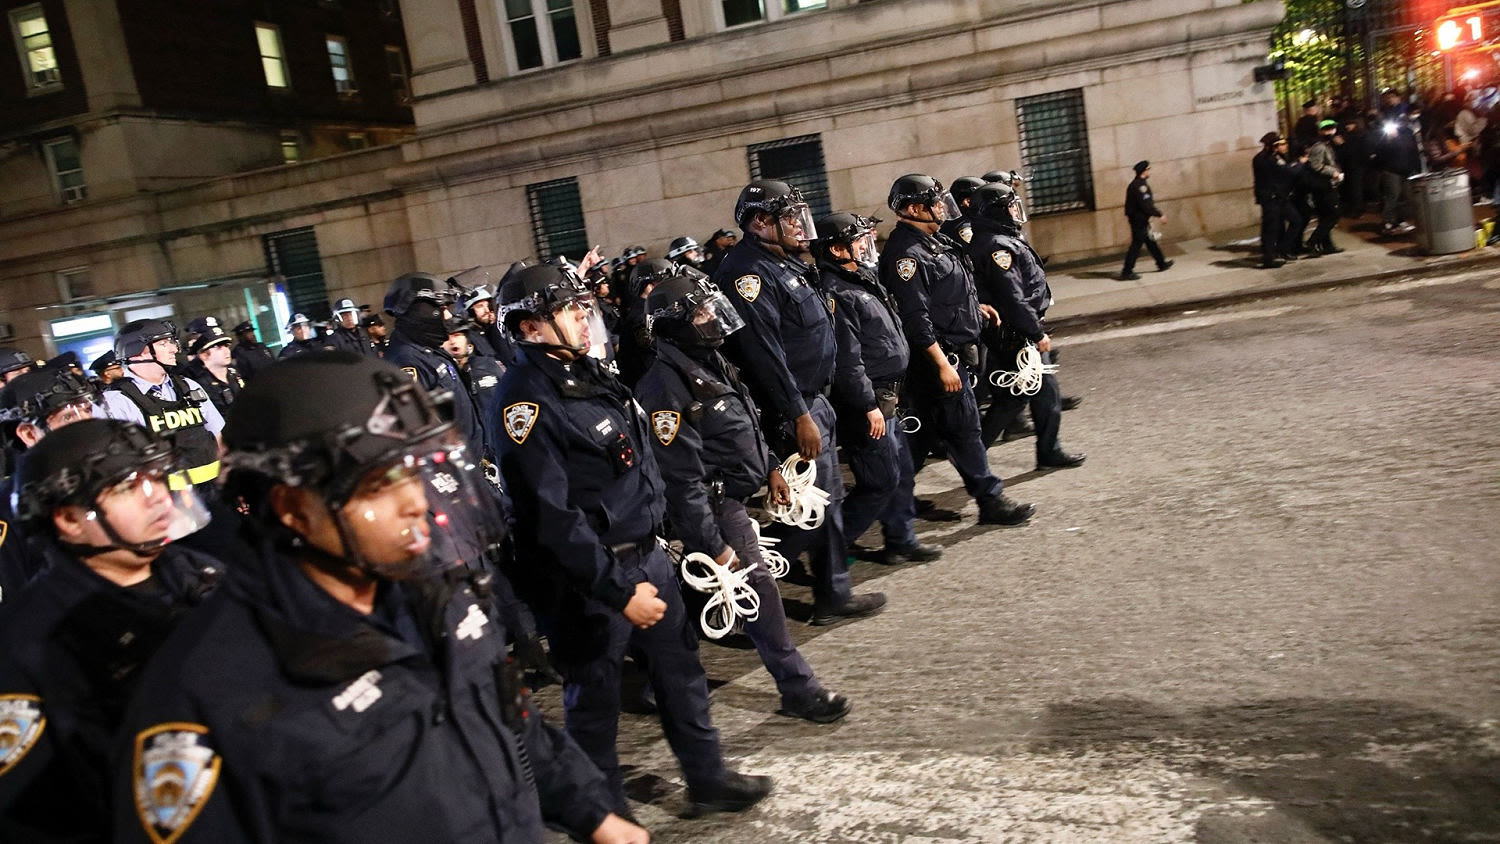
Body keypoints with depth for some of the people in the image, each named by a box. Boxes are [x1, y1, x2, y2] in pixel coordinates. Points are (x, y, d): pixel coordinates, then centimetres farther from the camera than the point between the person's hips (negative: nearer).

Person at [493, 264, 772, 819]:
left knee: (681, 670, 18)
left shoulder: (587, 371, 8)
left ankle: (708, 780, 36)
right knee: (595, 700, 8)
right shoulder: (527, 398, -20)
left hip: (646, 554, 9)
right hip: (588, 579, -9)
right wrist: (618, 591, -23)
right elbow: (552, 516, -25)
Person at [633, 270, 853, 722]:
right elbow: (681, 478, -24)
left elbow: (747, 423, 22)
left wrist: (771, 467, 20)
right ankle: (798, 689, 8)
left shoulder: (711, 361, 7)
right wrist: (714, 545, -22)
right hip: (714, 506, -9)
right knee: (758, 588, -4)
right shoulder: (665, 386, -23)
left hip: (733, 494, 10)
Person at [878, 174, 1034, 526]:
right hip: (938, 355, -10)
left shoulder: (934, 241, 14)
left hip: (956, 350, 10)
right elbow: (915, 317, -24)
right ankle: (990, 500, 7)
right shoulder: (905, 253, -19)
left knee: (928, 428, 16)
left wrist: (974, 305, 17)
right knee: (963, 428, -2)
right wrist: (942, 364, -24)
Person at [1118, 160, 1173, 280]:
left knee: (1150, 241, 19)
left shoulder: (1134, 184, 12)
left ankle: (1162, 264, 32)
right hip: (1140, 220, -10)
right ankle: (1127, 272, -7)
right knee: (1136, 245, -7)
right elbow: (1146, 205, -23)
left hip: (1135, 218, 10)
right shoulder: (1141, 185, -19)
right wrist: (1160, 215, -17)